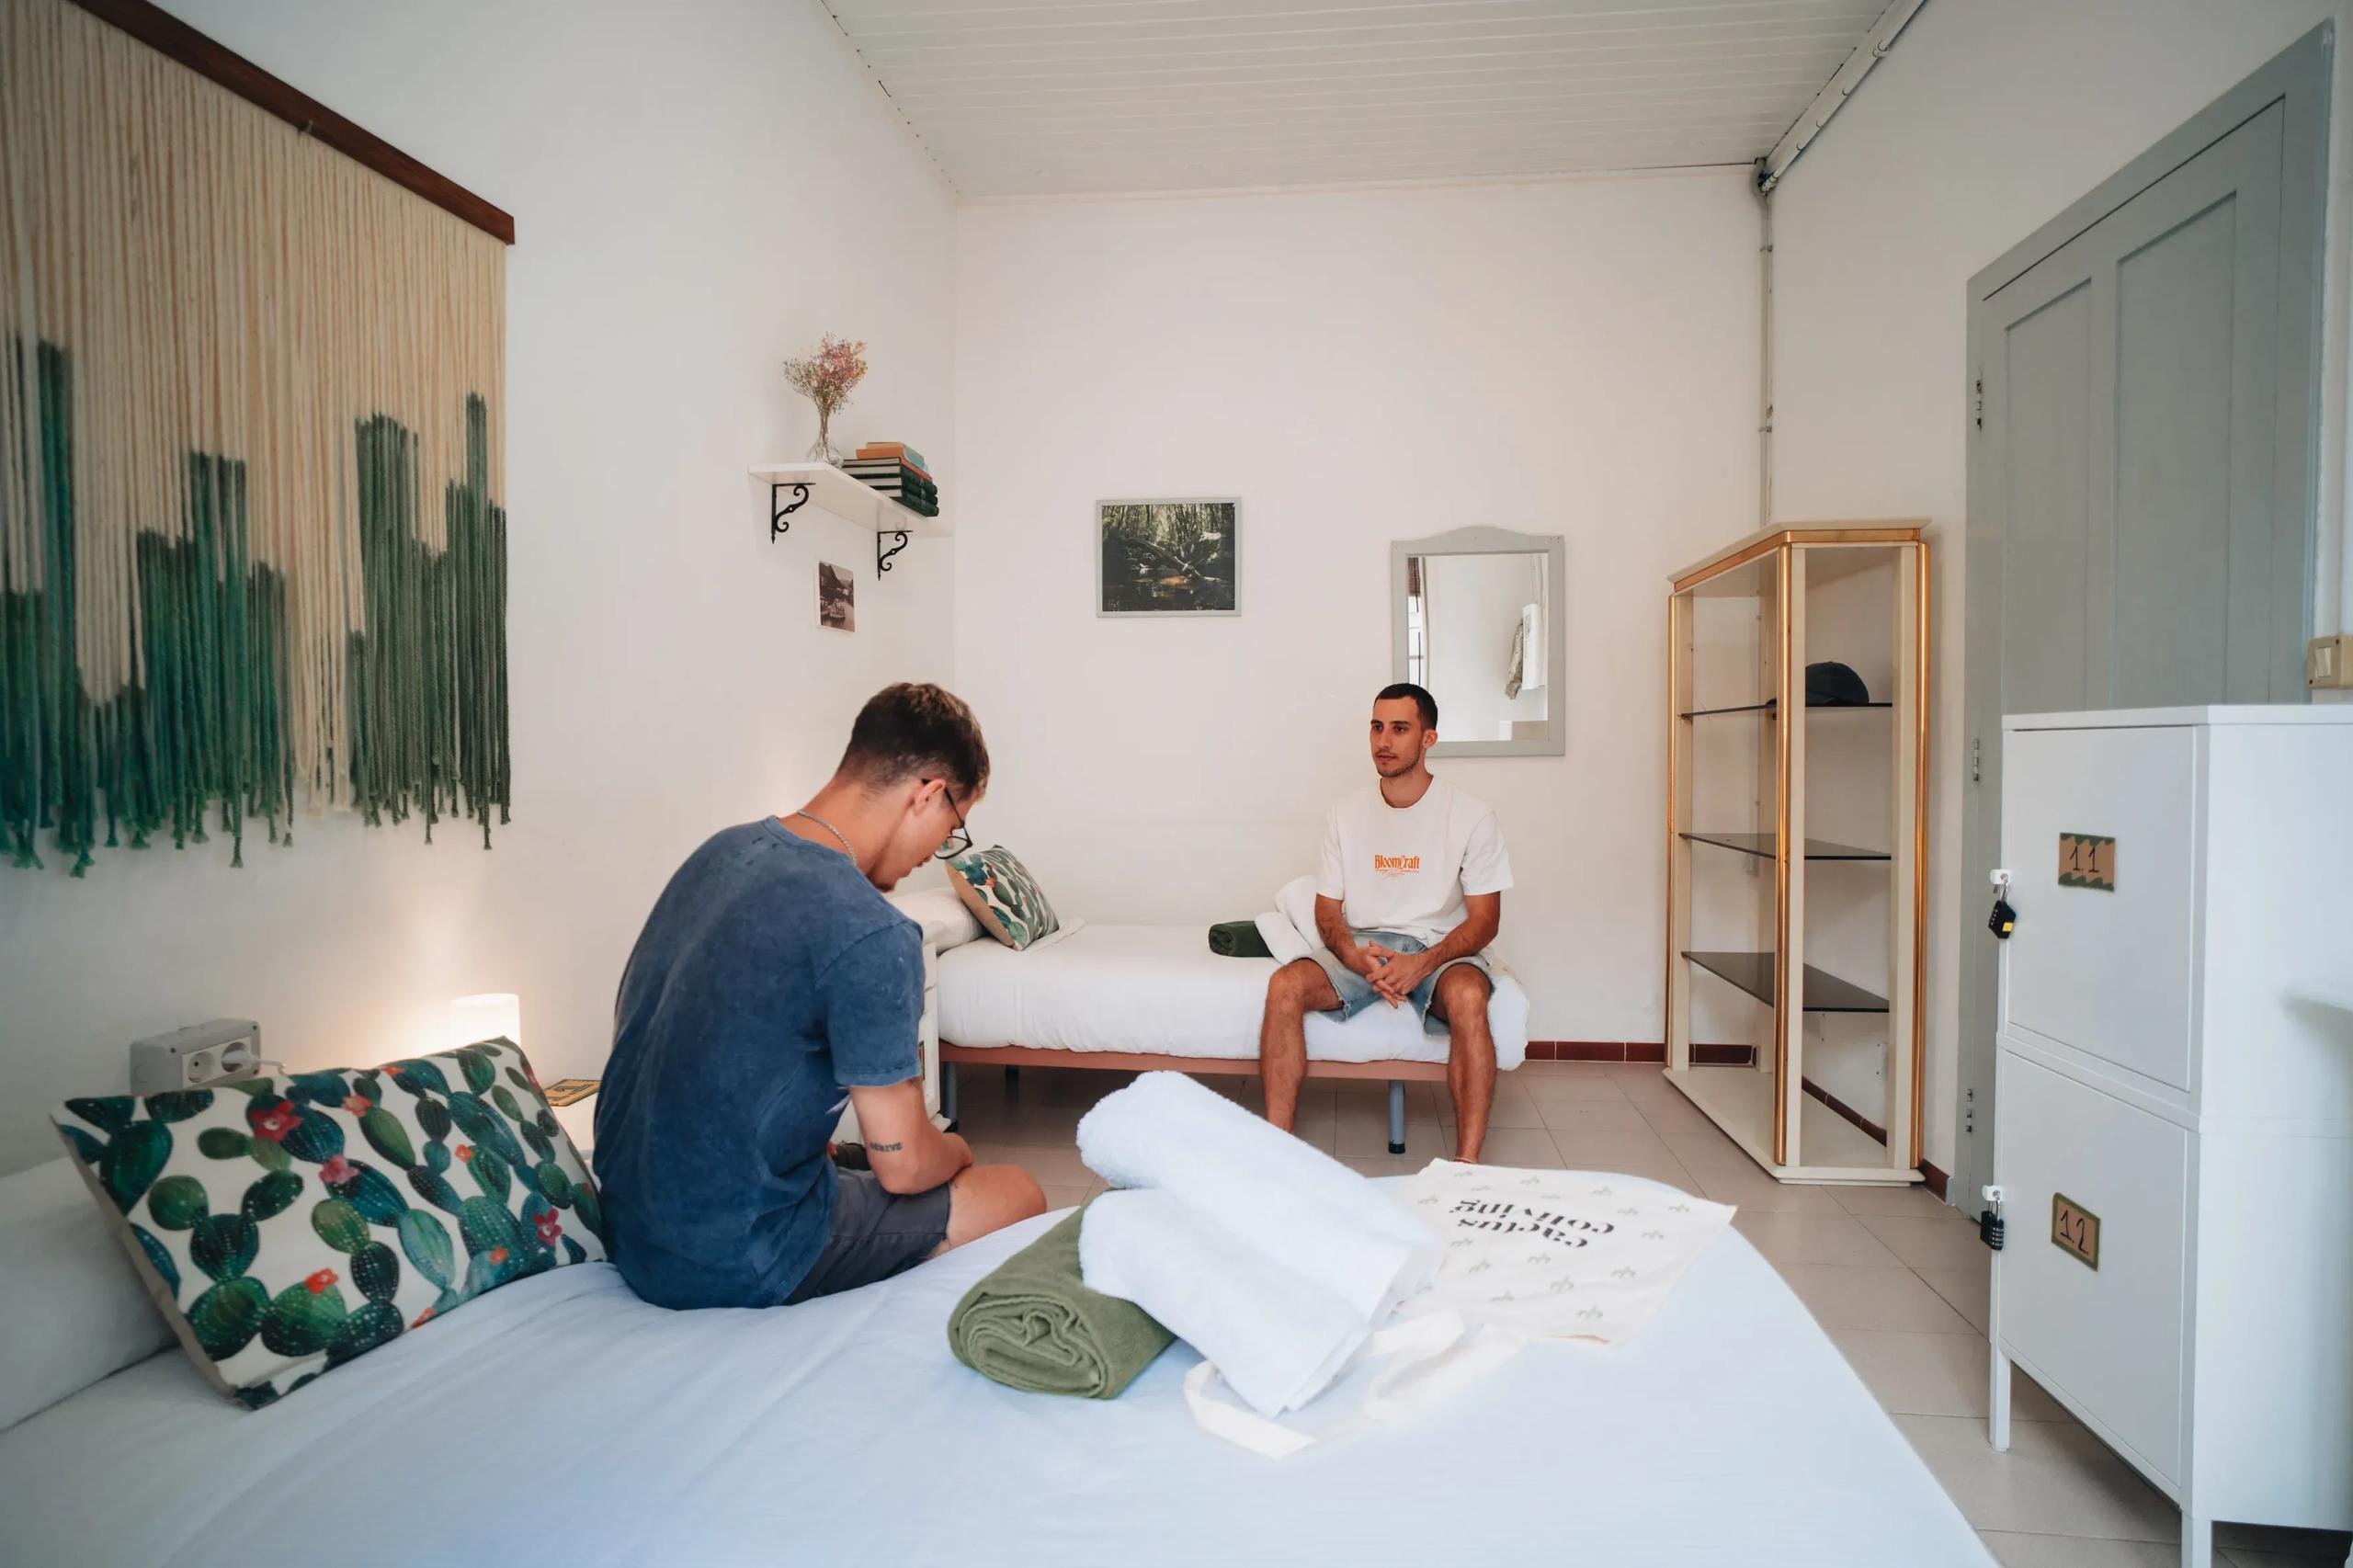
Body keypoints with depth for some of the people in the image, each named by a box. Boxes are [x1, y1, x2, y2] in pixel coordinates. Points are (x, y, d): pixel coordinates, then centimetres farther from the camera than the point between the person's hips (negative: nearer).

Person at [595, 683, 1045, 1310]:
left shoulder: (723, 849, 1)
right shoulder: (871, 935, -25)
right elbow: (903, 1165, -18)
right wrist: (956, 1152, 6)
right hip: (734, 1266, -8)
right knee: (1018, 1194, 6)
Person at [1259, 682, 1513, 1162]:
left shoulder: (1470, 816, -4)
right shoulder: (1348, 813, 4)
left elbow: (1485, 919, -5)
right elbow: (1328, 910, 6)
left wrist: (1425, 963, -23)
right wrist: (1354, 956, -18)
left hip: (1441, 948, -2)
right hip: (1362, 946, 3)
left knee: (1467, 996, -37)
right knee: (1285, 986, -26)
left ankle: (1467, 1163, -32)